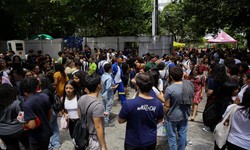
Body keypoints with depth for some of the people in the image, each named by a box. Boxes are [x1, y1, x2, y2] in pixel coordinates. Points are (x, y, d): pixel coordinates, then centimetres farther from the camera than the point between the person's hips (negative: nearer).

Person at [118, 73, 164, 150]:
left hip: (133, 142, -2)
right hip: (150, 141, 3)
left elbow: (120, 120, -13)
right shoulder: (158, 104, -19)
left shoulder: (129, 104, -30)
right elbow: (159, 120, 0)